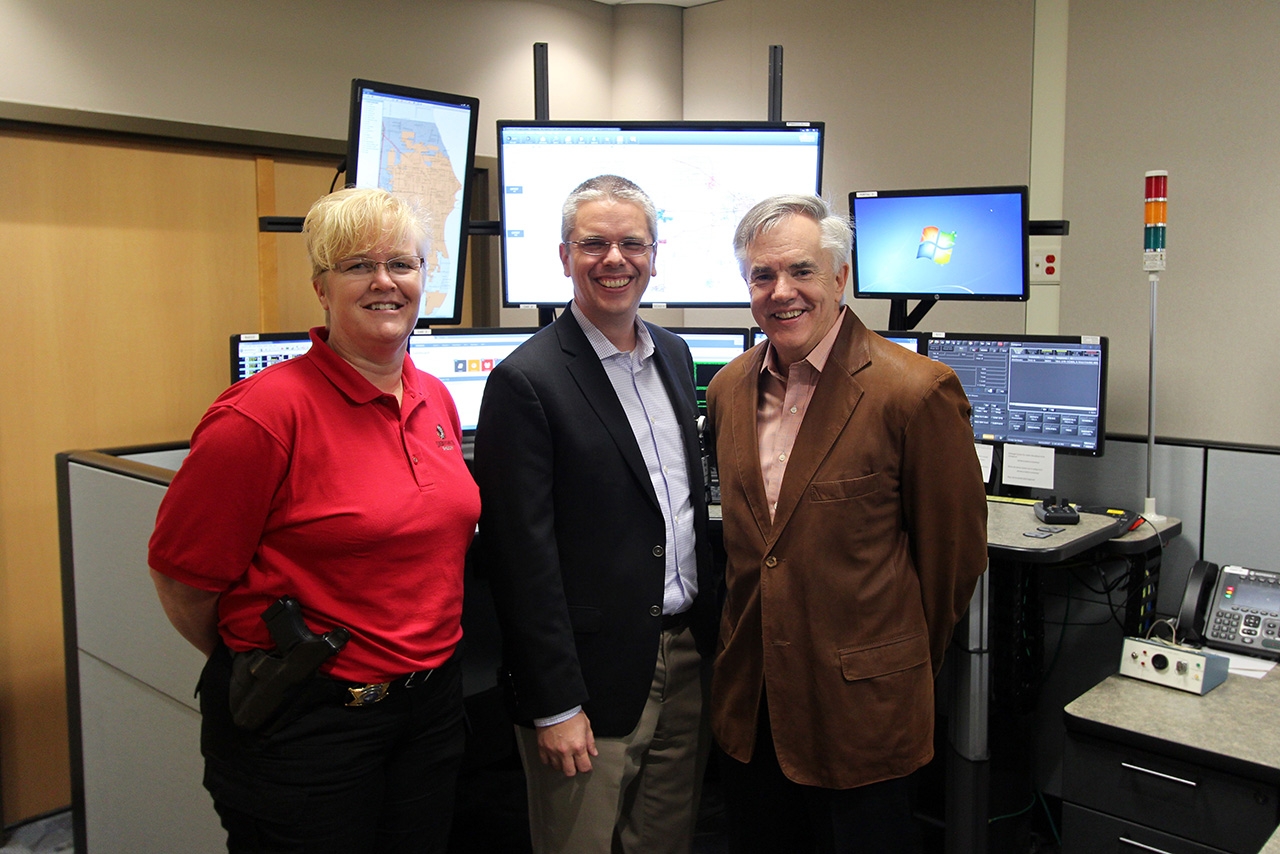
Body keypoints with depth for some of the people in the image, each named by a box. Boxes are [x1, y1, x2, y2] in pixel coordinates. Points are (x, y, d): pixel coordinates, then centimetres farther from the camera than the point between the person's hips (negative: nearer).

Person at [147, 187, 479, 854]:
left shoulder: (436, 400, 3)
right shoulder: (265, 412, -19)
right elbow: (181, 574, -12)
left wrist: (421, 662, 15)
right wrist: (260, 670, 2)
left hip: (434, 700, 7)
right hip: (306, 718, -6)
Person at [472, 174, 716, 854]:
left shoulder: (673, 354, 8)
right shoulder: (526, 380, -14)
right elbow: (523, 554, -16)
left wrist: (707, 634, 14)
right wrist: (556, 706, -16)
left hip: (686, 656, 7)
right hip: (593, 677, -6)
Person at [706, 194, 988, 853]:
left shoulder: (915, 391, -15)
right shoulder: (728, 388, 4)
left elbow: (955, 550, -6)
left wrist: (904, 664, 4)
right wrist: (752, 631, 14)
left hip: (860, 706, -5)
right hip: (748, 701, 6)